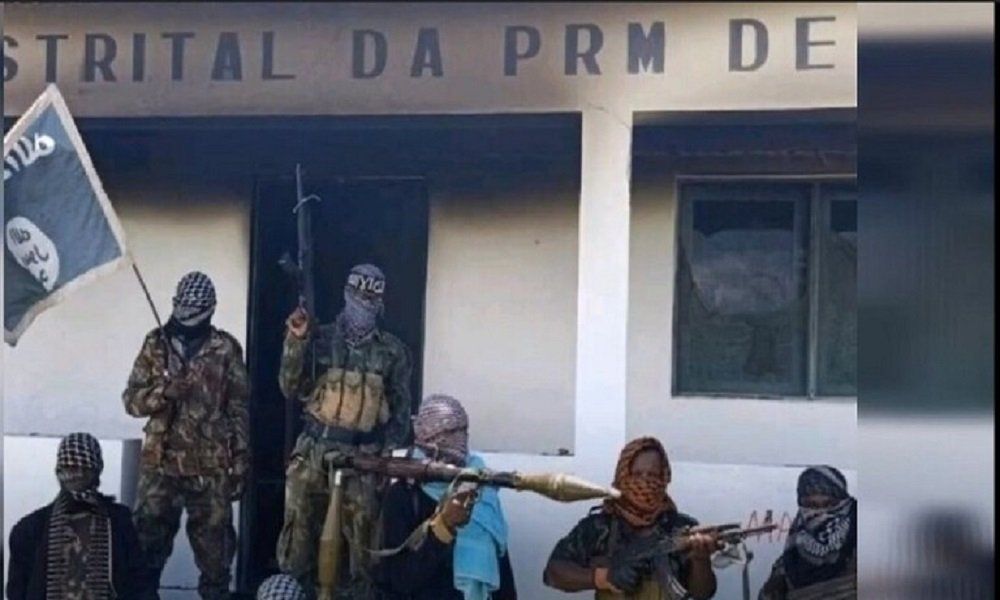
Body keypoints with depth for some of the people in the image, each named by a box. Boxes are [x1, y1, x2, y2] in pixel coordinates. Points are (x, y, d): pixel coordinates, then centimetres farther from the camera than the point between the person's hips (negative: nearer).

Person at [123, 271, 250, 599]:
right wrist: (163, 392, -17)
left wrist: (240, 463, -1)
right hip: (160, 463, 1)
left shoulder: (226, 349, 1)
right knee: (147, 540, 3)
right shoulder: (155, 344, 5)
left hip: (211, 467, -1)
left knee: (214, 546, 6)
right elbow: (132, 399, 3)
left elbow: (240, 410, 2)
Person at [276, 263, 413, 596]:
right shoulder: (321, 339, 4)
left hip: (364, 455, 0)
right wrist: (296, 341, -11)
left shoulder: (392, 351, 5)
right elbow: (291, 388, -1)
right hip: (315, 449, 0)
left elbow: (400, 409, 6)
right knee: (299, 524, 1)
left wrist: (390, 458, -2)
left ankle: (357, 592, 12)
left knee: (362, 534, 2)